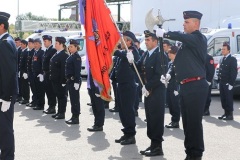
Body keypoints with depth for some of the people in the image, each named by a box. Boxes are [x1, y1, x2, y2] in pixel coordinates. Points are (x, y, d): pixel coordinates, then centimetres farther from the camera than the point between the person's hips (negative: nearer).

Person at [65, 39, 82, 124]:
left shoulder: (77, 57, -13)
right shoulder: (71, 56, 15)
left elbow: (77, 70, -19)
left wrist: (76, 82, -23)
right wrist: (67, 80, 18)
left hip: (74, 81, -9)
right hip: (70, 80, 9)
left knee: (75, 99, -5)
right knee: (72, 99, 13)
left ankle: (76, 118, 0)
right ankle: (74, 116, 20)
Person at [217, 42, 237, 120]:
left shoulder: (232, 59, -7)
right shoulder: (222, 59, 18)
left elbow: (234, 72, -13)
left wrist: (231, 83, -18)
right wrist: (219, 82, 12)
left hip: (228, 84, -8)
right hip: (222, 83, 8)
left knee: (229, 99, -4)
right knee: (223, 99, 9)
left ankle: (230, 115, 1)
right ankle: (226, 113, 16)